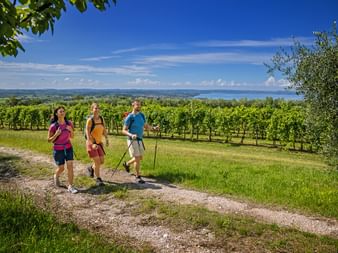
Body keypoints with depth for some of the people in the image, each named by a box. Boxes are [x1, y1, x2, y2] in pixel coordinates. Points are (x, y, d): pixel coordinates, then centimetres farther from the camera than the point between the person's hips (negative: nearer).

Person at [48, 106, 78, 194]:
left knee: (70, 166, -7)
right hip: (58, 149, -2)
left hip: (68, 148, 2)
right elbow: (49, 140, -9)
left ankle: (70, 186, 0)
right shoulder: (53, 126, -15)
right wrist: (56, 135, -26)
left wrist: (71, 130, -16)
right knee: (61, 168, 11)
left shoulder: (69, 123, -5)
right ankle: (56, 176, 45)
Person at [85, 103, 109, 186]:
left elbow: (104, 130, 11)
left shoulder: (101, 119, 3)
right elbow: (87, 133, -17)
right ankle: (98, 179, 7)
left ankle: (91, 168, 37)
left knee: (102, 161, 7)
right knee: (97, 161, -7)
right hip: (91, 143, -6)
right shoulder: (90, 120, -14)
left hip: (99, 143, 6)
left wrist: (106, 139, -2)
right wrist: (92, 144, -25)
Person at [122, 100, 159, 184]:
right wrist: (131, 135, -30)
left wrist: (153, 128, -3)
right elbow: (124, 130, -13)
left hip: (140, 140, 7)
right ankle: (138, 176, 7)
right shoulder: (129, 117, -12)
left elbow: (146, 126, 15)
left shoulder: (141, 115, 6)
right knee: (137, 158, -7)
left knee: (140, 158, 16)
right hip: (132, 140, -7)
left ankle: (127, 164, 41)